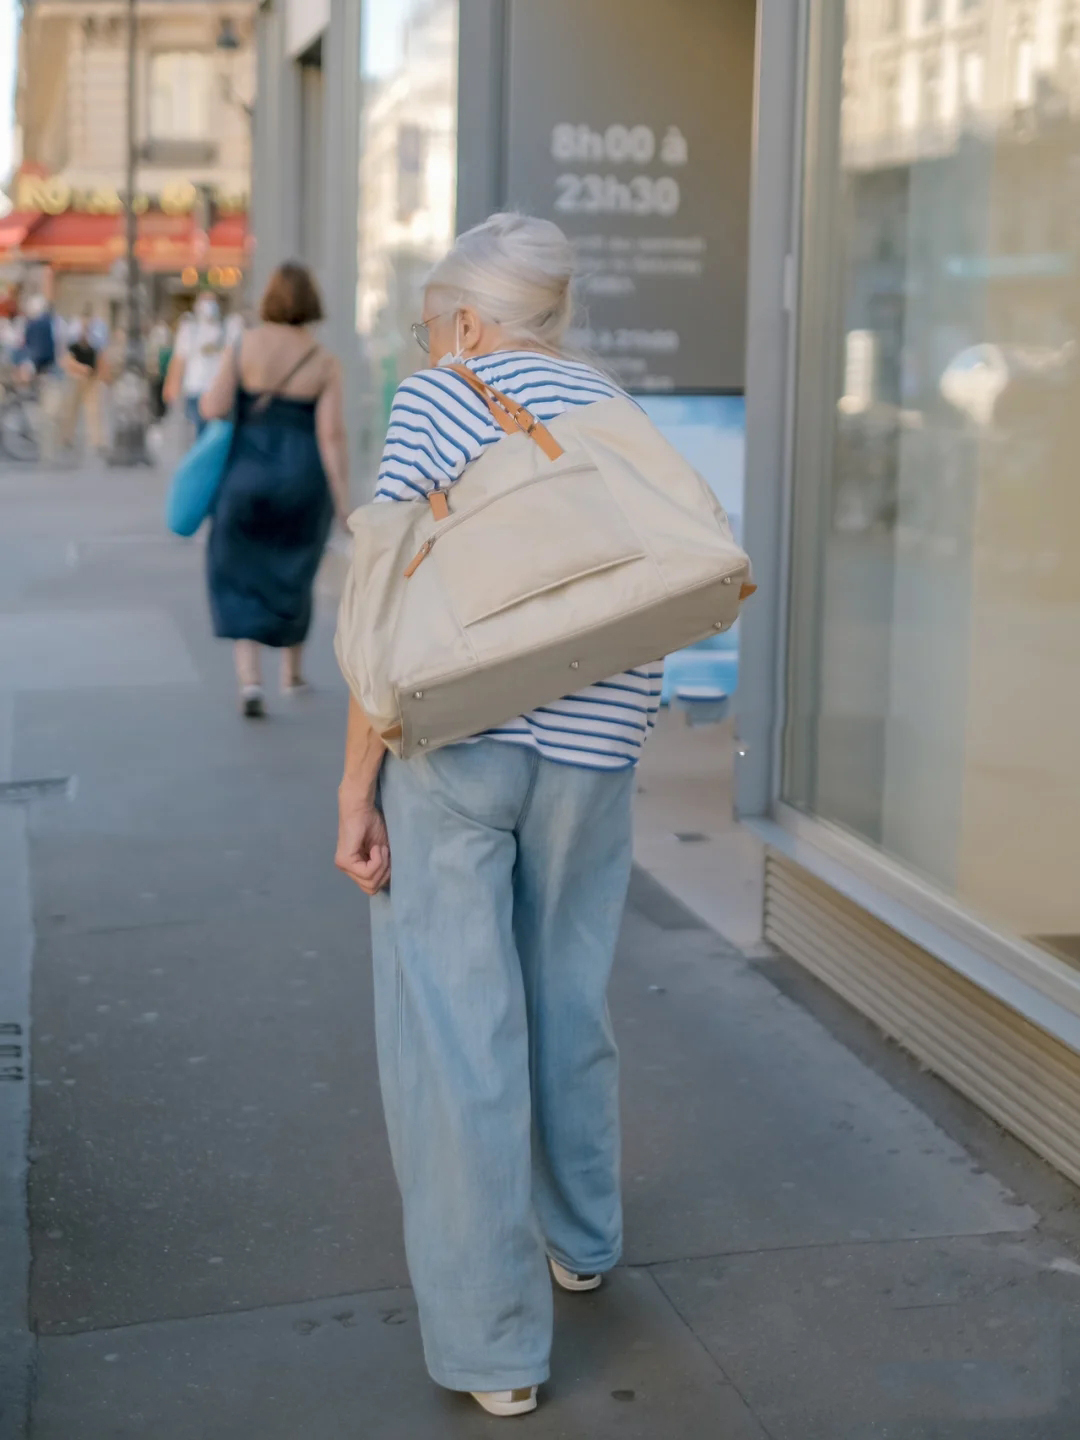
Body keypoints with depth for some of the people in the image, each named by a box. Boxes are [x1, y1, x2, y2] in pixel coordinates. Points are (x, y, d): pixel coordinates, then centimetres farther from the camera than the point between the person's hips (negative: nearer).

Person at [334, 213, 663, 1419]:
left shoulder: (437, 401, -1)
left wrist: (356, 788, -7)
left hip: (450, 742, -5)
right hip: (590, 754, 5)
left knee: (452, 1029, 2)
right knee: (567, 1002, 22)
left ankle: (492, 1341, 8)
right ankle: (580, 1239, 41)